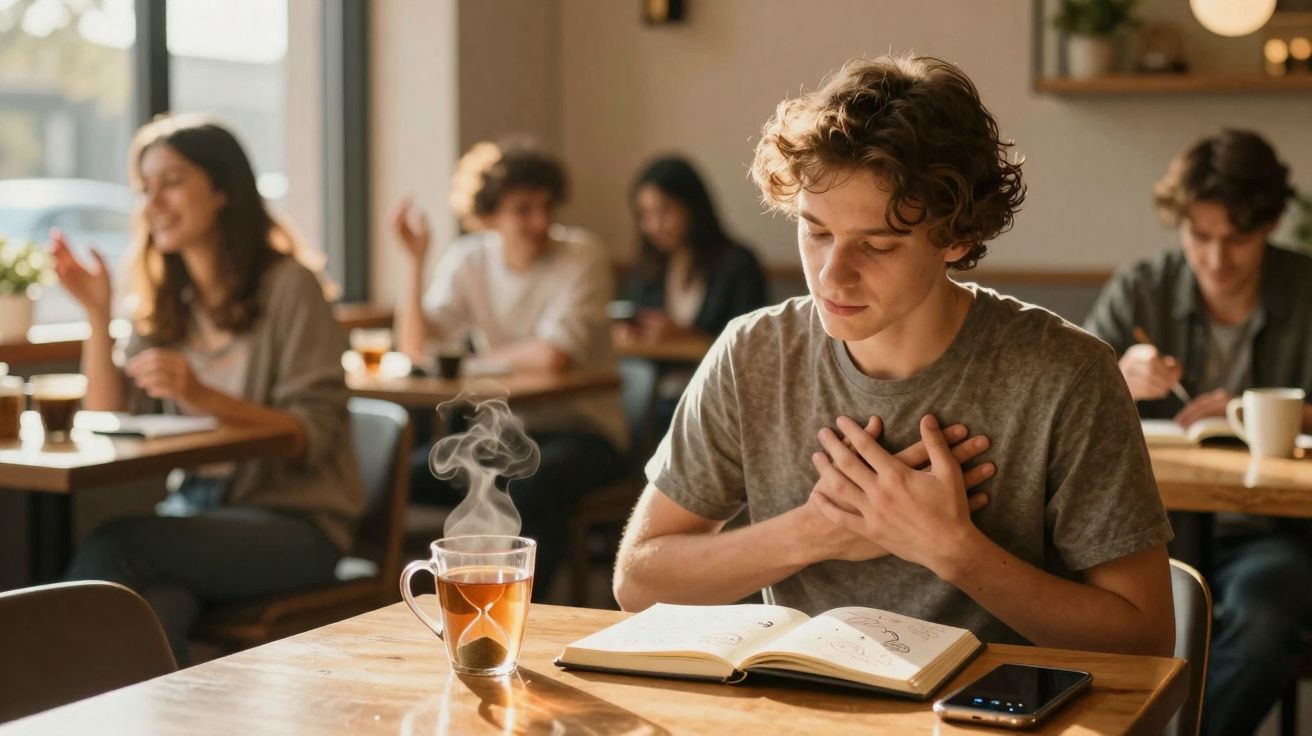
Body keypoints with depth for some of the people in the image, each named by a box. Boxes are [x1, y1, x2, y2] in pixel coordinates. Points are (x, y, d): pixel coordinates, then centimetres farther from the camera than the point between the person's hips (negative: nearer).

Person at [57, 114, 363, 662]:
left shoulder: (288, 286, -6)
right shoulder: (162, 300, 13)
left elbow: (314, 434, -12)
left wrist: (203, 396, -26)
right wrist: (98, 313, -3)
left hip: (297, 520, -4)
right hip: (199, 506, 4)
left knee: (113, 549, -28)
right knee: (149, 615, -33)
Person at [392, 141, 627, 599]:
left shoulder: (582, 258, -10)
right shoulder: (465, 261, 2)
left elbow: (553, 356, -22)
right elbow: (414, 348, -7)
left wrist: (480, 360, -7)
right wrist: (416, 262, -15)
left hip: (581, 430, -4)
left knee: (534, 485, -36)